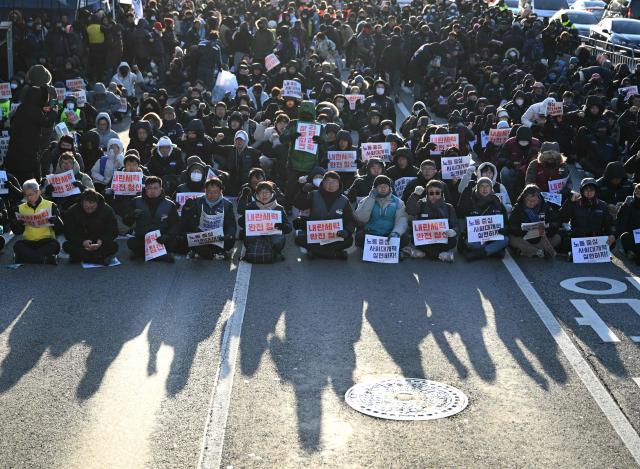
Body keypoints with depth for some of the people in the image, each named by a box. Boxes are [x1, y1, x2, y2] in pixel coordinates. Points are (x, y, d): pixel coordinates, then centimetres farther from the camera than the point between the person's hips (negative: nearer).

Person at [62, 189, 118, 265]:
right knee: (66, 246, -30)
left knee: (114, 246, -30)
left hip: (101, 243, 0)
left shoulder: (107, 210, -9)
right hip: (80, 244, 1)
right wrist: (82, 242, -26)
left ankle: (80, 256, -27)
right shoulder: (72, 211, -10)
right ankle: (100, 259, -33)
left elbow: (113, 232, -7)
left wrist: (101, 241, -25)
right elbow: (68, 233, -10)